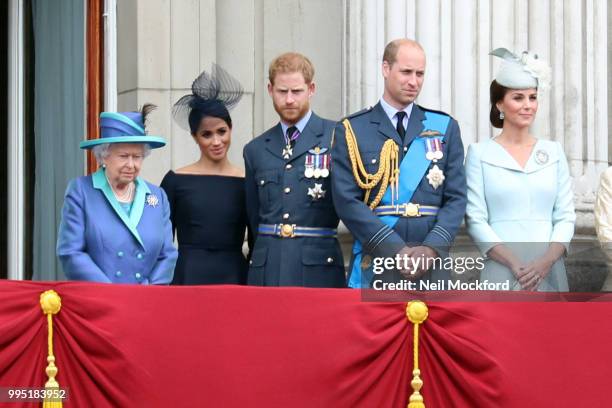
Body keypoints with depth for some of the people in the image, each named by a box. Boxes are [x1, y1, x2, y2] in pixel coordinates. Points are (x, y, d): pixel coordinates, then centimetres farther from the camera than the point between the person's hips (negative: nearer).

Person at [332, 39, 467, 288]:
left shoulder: (445, 128, 13)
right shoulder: (351, 131, 5)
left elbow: (456, 198, 8)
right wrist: (395, 250, -13)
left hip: (432, 267, 2)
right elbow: (347, 201, -4)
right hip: (375, 267, -2)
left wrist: (432, 247, -10)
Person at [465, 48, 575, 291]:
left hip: (549, 273, 3)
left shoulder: (554, 152, 12)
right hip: (501, 273, -3)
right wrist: (514, 264, -13)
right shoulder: (480, 153, 4)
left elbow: (565, 216, 8)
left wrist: (546, 261, -8)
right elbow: (475, 220, -2)